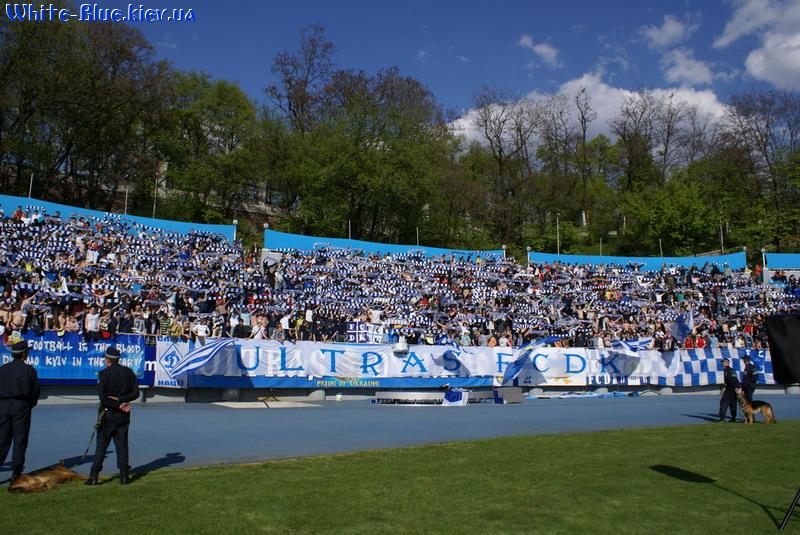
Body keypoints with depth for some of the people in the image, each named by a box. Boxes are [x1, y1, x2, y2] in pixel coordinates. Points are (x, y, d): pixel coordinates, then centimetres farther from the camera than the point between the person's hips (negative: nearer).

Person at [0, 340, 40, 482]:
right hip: (21, 406, -3)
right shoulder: (29, 370, -5)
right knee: (20, 440, 4)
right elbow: (35, 391, -3)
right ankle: (16, 472, 7)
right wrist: (29, 405, 13)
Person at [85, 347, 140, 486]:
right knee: (122, 445, 9)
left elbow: (103, 397, -17)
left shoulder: (104, 374, -11)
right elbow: (135, 393, -1)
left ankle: (94, 476, 8)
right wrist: (121, 400, -7)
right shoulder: (129, 372, 1)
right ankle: (124, 476, 9)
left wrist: (118, 404, -11)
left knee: (101, 446, 6)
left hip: (108, 414, -3)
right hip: (123, 416, 3)